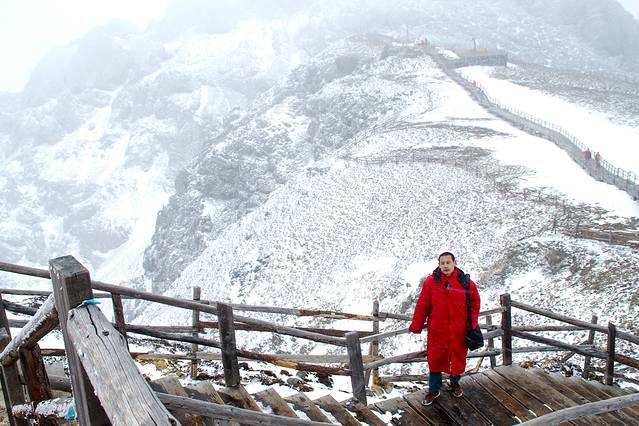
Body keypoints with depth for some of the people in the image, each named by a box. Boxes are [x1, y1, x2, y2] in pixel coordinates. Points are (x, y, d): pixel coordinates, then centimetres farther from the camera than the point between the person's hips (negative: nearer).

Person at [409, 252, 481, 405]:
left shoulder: (466, 282, -4)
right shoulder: (431, 281, -7)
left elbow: (475, 302, 8)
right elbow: (422, 305, -3)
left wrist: (472, 322, 0)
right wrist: (416, 326, -1)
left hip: (459, 330, 1)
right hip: (437, 330, -1)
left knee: (458, 357, 16)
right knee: (435, 358, 8)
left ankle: (455, 382, 42)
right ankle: (434, 389, 25)